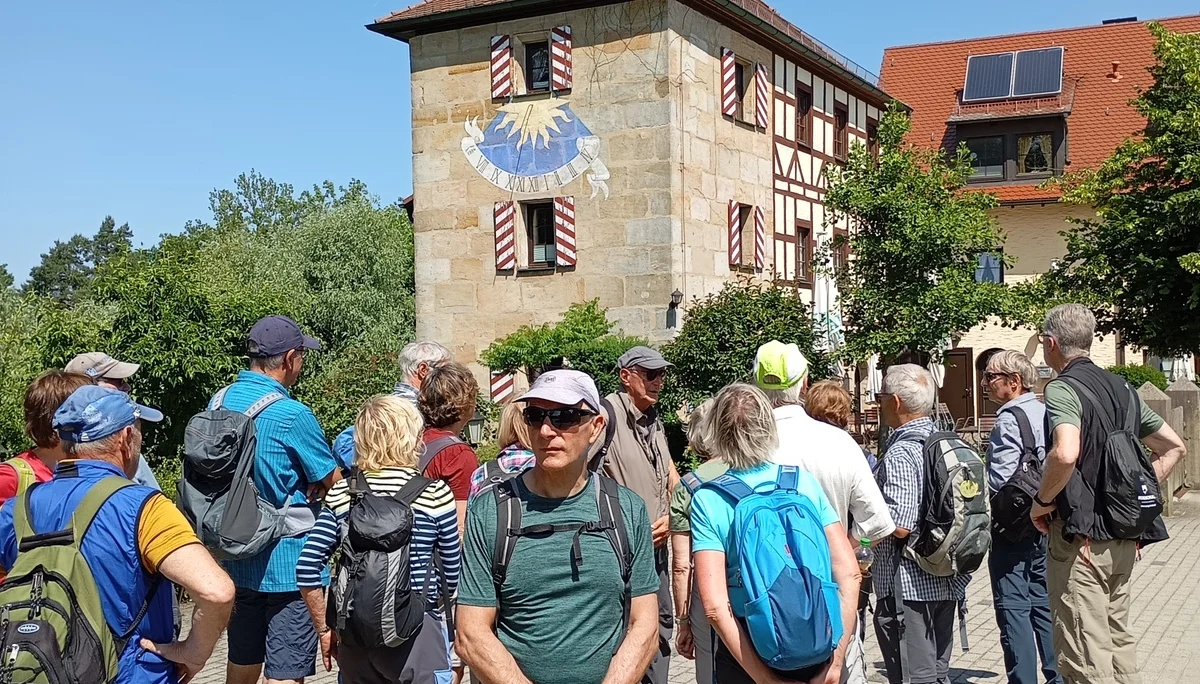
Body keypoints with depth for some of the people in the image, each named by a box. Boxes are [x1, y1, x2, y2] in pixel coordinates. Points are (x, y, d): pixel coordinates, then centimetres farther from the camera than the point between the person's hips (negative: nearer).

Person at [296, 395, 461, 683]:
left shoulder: (340, 494, 0)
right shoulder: (434, 492, -8)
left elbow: (307, 570, -2)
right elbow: (453, 576, -1)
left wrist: (324, 628, 9)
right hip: (417, 634, -3)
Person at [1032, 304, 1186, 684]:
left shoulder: (1063, 389, -14)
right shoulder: (1122, 388, 11)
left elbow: (1065, 454, -33)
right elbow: (1174, 447, 19)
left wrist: (1043, 501, -17)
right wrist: (1138, 492, 15)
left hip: (1079, 539, -8)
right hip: (1124, 540, 8)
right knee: (1119, 641, 19)